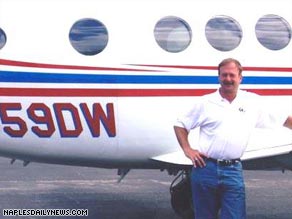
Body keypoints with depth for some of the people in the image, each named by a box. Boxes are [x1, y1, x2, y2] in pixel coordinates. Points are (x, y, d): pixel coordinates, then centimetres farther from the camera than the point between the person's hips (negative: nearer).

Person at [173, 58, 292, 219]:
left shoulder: (253, 101, 7)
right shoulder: (205, 102, 4)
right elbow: (180, 125, 10)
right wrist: (187, 150, -1)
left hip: (233, 171, 0)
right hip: (205, 169, 0)